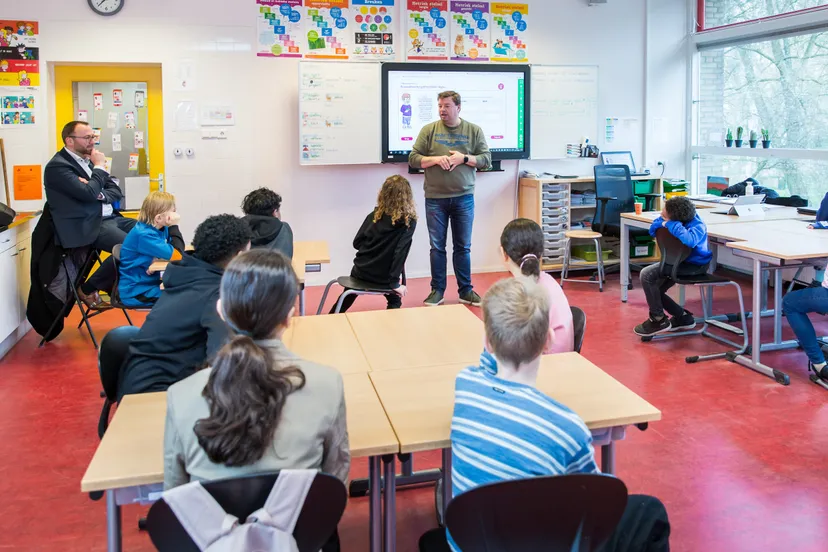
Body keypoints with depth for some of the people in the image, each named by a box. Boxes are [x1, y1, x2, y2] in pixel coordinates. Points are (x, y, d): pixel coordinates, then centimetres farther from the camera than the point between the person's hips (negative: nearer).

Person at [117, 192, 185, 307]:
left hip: (150, 283, 8)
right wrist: (174, 226, -20)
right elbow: (176, 256, -25)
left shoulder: (160, 228, 2)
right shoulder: (144, 235, -23)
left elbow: (179, 249, -2)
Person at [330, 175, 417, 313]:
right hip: (383, 277, -3)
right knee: (395, 301, 28)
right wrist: (394, 283, -17)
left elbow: (357, 243, 2)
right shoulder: (409, 221, -14)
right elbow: (400, 253, -21)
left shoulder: (375, 214, -2)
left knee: (347, 299, 31)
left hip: (361, 271, 3)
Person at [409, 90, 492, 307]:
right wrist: (436, 159, -14)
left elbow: (486, 160, 3)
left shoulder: (474, 131, 5)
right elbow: (413, 159, 1)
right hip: (435, 198, 0)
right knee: (437, 247, 6)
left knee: (463, 247, 8)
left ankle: (465, 290, 18)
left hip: (464, 198, 0)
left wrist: (464, 158, -12)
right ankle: (437, 290, 16)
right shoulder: (429, 130, 3)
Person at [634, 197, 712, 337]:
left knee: (647, 275, -20)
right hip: (680, 260, 9)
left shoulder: (697, 226, -29)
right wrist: (662, 222, -21)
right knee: (654, 289, 8)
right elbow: (652, 230, 2)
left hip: (695, 265, -9)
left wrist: (671, 225, -39)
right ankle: (683, 317, 19)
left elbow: (690, 240, -52)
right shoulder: (673, 218, -10)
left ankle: (659, 320, -8)